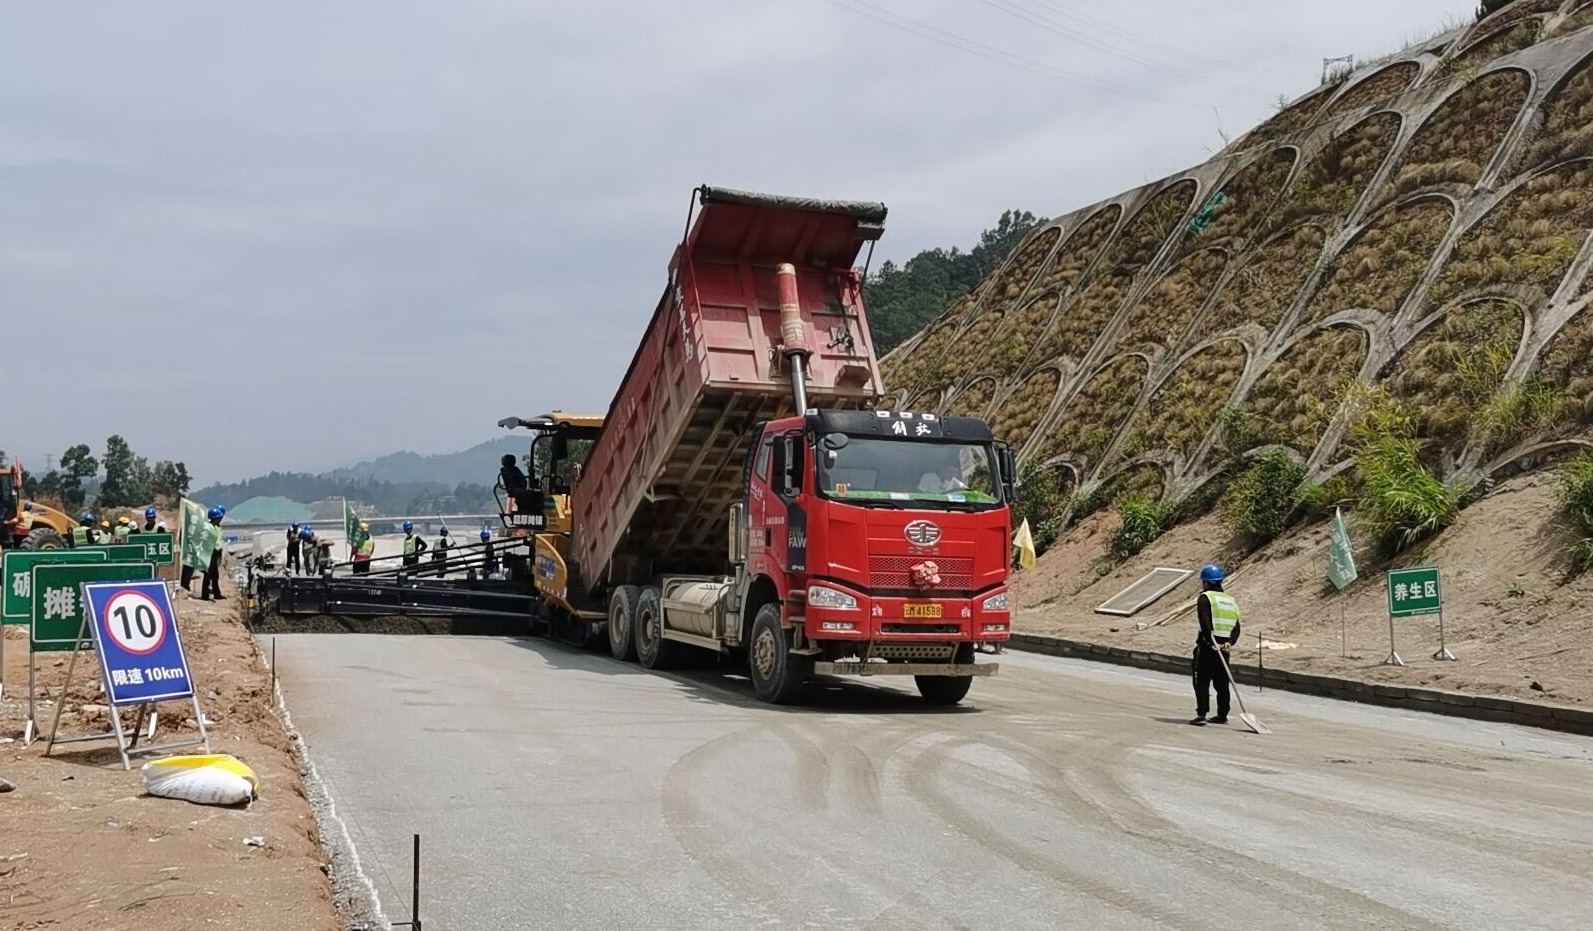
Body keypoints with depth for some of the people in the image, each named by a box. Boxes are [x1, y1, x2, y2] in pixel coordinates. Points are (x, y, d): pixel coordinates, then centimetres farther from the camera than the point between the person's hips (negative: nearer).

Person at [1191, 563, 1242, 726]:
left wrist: (1211, 642, -21)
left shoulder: (1205, 598, -4)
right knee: (1222, 682, 14)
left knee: (1202, 682, -5)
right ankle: (1222, 715, 18)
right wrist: (1229, 642, -2)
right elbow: (1236, 627, 9)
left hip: (1207, 646, -6)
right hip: (1224, 648, 7)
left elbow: (1205, 623, -18)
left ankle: (1201, 714, -13)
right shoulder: (1231, 600, 18)